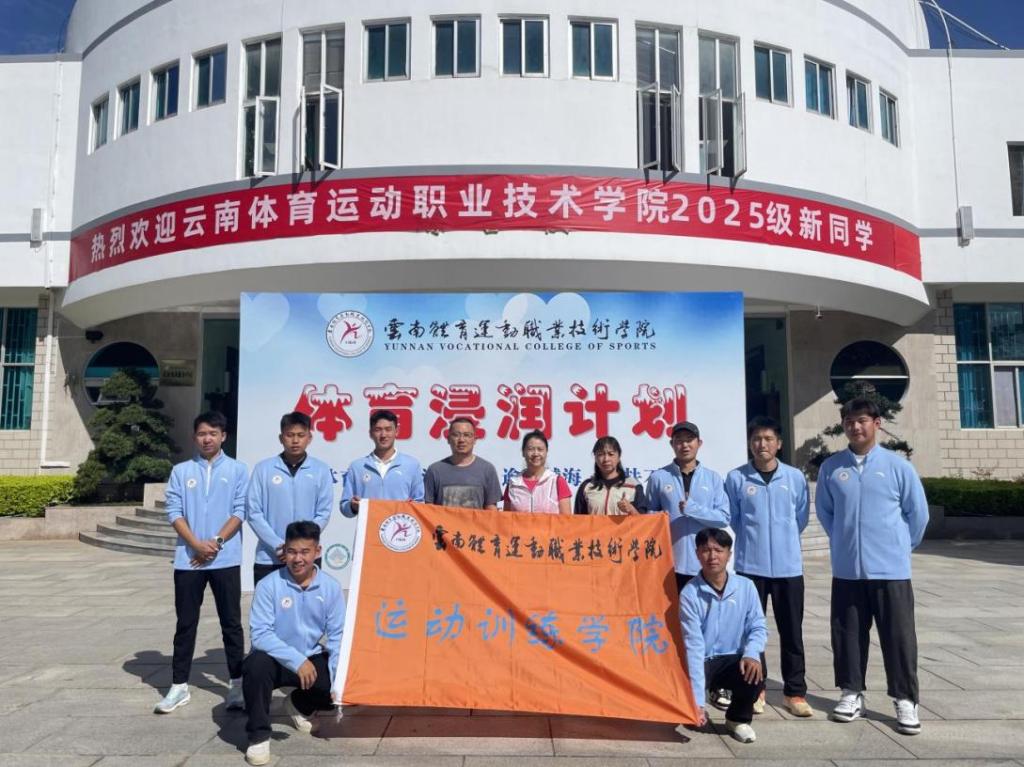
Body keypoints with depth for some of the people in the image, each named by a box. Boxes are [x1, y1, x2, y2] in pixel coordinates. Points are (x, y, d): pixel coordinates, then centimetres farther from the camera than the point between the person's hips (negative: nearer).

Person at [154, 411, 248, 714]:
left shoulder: (237, 470, 4)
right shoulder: (181, 471, 7)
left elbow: (240, 511, -2)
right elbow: (174, 512, 1)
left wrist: (216, 542, -13)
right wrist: (197, 544, -12)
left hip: (226, 559, -1)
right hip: (188, 559, 1)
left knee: (231, 622, 4)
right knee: (186, 623, 9)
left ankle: (237, 683, 12)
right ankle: (179, 686, 19)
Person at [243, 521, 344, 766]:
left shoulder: (331, 587, -7)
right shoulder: (269, 585, -15)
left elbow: (337, 636, -7)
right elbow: (260, 634, -21)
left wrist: (338, 681, -19)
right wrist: (297, 661, -31)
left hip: (312, 660, 3)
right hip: (276, 660, -3)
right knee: (258, 663, -36)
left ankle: (300, 706, 20)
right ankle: (258, 735, -12)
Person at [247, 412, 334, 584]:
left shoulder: (321, 470, 1)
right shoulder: (263, 468, 1)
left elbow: (323, 514, -1)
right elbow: (254, 512, -2)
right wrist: (278, 545, -12)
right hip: (268, 558, 0)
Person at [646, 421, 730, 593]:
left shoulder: (713, 478, 5)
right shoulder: (658, 477, 3)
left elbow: (723, 518, -2)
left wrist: (692, 508, -15)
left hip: (705, 565, 1)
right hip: (670, 563, -1)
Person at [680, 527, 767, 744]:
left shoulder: (745, 586, -6)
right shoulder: (690, 594, -16)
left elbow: (757, 627, 0)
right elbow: (693, 646, -20)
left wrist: (751, 654, -24)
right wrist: (698, 702, -24)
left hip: (733, 660, 2)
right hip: (701, 662, -2)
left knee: (755, 670, -29)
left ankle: (738, 719, 5)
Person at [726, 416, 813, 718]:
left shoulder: (795, 477, -1)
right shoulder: (736, 478, -5)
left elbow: (801, 518, 11)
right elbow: (732, 518, 6)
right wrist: (753, 539, 8)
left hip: (788, 565, 1)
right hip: (750, 565, -1)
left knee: (792, 631, 8)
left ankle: (795, 692, 19)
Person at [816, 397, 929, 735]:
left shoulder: (898, 466, -5)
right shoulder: (831, 467, 0)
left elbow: (917, 513, 4)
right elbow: (824, 510, 12)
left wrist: (899, 546, 10)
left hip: (891, 569, -2)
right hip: (846, 569, 2)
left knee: (898, 635, 4)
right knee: (847, 633, 10)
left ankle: (905, 700, 17)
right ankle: (851, 693, 24)